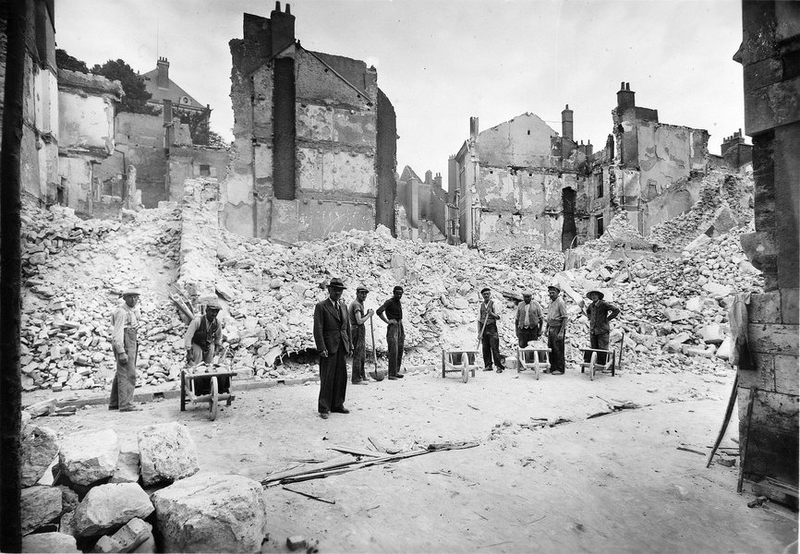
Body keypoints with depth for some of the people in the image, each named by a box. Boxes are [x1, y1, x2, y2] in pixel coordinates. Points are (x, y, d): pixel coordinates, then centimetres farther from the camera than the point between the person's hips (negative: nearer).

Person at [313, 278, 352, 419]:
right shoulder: (321, 306, -5)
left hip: (342, 347, 6)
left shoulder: (343, 306, 15)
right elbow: (318, 329, -10)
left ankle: (337, 405, 22)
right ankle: (323, 409, 9)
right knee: (327, 378, -2)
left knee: (341, 377, 10)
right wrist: (321, 348, -16)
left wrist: (349, 345, 13)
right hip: (329, 347, -6)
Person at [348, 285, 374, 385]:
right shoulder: (356, 304, -15)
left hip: (356, 329, 11)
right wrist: (369, 315, -11)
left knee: (361, 355, 19)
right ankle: (356, 379, 1)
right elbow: (359, 321, -23)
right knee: (358, 355, -5)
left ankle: (361, 376, 30)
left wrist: (367, 314, 8)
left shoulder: (358, 304, 18)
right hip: (358, 330, -11)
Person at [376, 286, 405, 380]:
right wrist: (387, 321, -20)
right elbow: (379, 311, -25)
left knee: (400, 351, 10)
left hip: (400, 327, 8)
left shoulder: (399, 303, 16)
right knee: (393, 351, -12)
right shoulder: (389, 302, -10)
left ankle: (396, 371, 20)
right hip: (392, 327, -8)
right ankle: (391, 374, -9)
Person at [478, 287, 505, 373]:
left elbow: (498, 317, -2)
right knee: (485, 348, 4)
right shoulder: (481, 305, 10)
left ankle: (499, 366, -2)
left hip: (492, 328, -4)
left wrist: (491, 313, -20)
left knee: (494, 347, -7)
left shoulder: (493, 303, 0)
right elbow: (479, 319, 12)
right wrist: (479, 332, 7)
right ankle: (488, 365, 14)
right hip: (484, 328, 4)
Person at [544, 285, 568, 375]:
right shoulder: (551, 302, 14)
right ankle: (553, 368, 21)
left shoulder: (560, 302, -11)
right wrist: (547, 329, 18)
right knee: (550, 349, 11)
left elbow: (565, 318, -16)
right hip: (551, 328, 8)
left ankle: (560, 369, 6)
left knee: (558, 350, -2)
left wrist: (561, 332, -20)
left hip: (558, 328, -8)